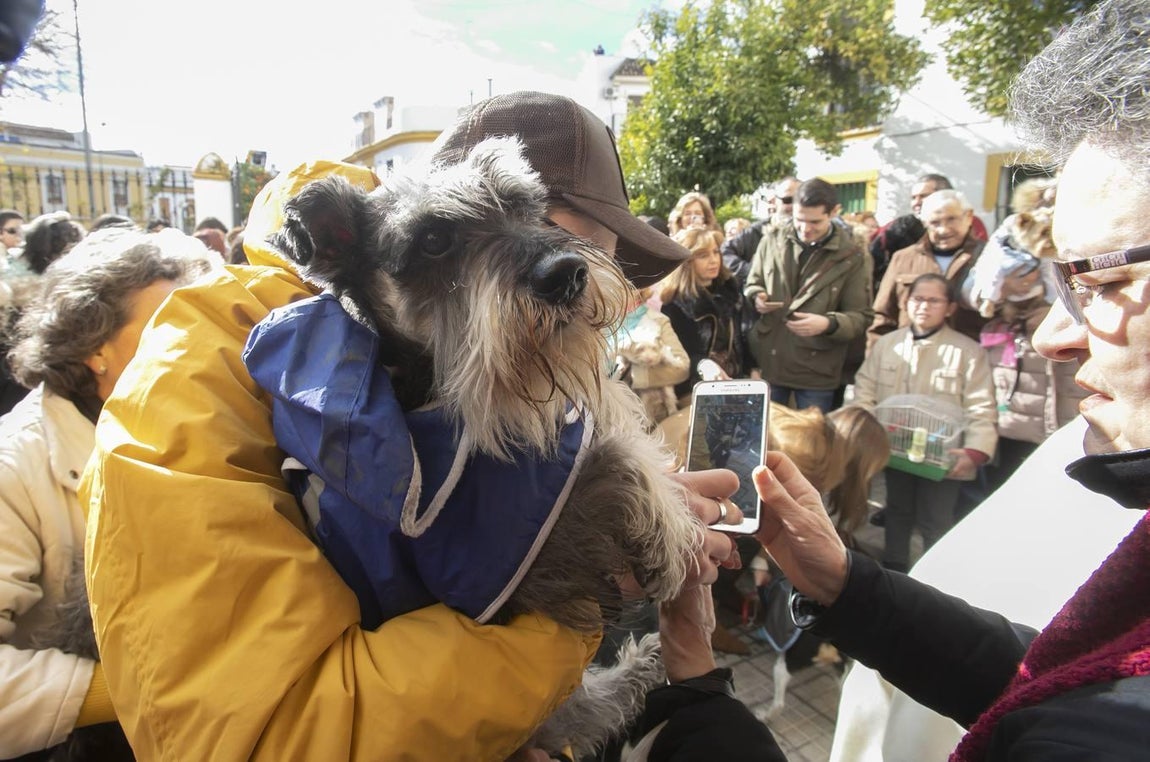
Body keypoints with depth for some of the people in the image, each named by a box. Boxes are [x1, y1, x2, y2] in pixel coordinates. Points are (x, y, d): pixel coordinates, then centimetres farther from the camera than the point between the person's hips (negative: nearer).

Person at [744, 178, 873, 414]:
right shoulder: (773, 240, 2)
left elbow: (861, 317, -3)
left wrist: (829, 324, -24)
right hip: (766, 361, 2)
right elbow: (752, 284, 15)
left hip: (816, 371, -2)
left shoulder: (851, 257, -4)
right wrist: (756, 297, -9)